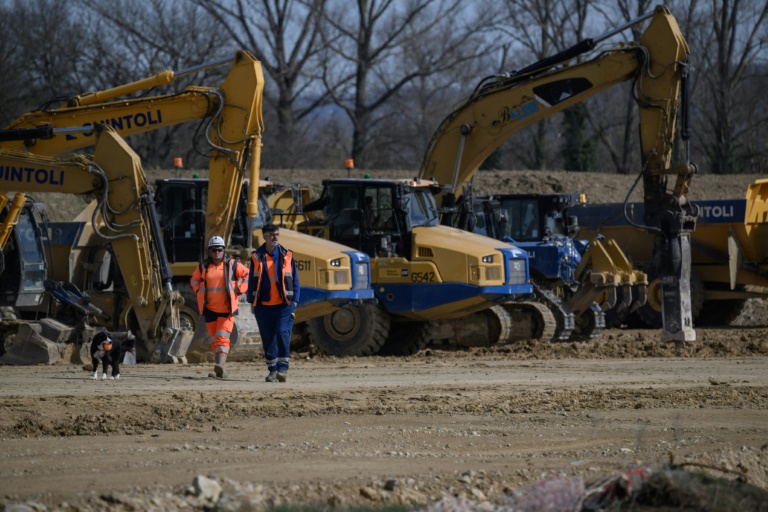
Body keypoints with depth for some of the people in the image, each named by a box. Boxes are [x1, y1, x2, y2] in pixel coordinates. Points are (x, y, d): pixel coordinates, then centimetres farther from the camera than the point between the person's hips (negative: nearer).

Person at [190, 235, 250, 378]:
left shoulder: (232, 265, -1)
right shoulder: (203, 267, 7)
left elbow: (247, 275, 8)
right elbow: (194, 280, 25)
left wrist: (239, 290, -2)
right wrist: (199, 292, 10)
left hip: (227, 309, -4)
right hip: (210, 309, 4)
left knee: (222, 337, -17)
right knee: (214, 339, 8)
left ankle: (220, 365, -30)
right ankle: (218, 370, 15)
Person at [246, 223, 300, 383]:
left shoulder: (287, 256, 5)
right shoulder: (257, 257, 6)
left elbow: (295, 279, 7)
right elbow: (252, 280, 11)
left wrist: (294, 301, 1)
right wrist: (251, 302, 6)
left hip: (284, 305, -1)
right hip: (263, 305, 2)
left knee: (283, 334, -13)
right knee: (268, 338, 4)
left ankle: (283, 368, -10)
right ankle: (272, 370, 11)